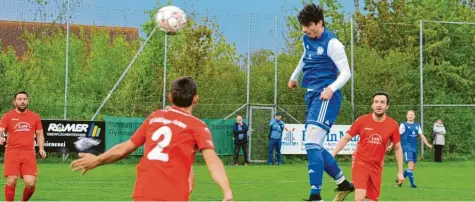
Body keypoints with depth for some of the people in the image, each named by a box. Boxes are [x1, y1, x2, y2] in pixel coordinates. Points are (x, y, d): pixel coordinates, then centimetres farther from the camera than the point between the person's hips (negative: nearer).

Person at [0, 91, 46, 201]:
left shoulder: (35, 117, 11)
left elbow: (39, 134, 18)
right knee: (11, 182, -8)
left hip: (29, 154, 1)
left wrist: (41, 148, 3)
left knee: (30, 183, -7)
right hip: (12, 153, -1)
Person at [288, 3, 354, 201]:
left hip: (325, 97, -9)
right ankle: (343, 183, 27)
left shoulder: (332, 43, -13)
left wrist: (331, 88, -30)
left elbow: (346, 72, -14)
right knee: (314, 147, 12)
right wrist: (294, 77, 46)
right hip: (312, 96, 9)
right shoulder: (307, 39, 11)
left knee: (312, 144, -20)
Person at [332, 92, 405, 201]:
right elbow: (345, 138, 1)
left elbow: (398, 148, 6)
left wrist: (400, 172, 5)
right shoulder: (362, 120, -9)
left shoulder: (392, 125, -5)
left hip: (376, 167, 3)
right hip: (360, 163, -3)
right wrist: (332, 155, -6)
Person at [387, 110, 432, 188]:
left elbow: (421, 136, 11)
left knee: (413, 168, 8)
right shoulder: (403, 125, -1)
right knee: (410, 165, -18)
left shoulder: (417, 126, 14)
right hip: (406, 148, -6)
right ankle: (412, 183, -14)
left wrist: (427, 144, -2)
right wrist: (391, 145, -9)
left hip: (414, 148, 6)